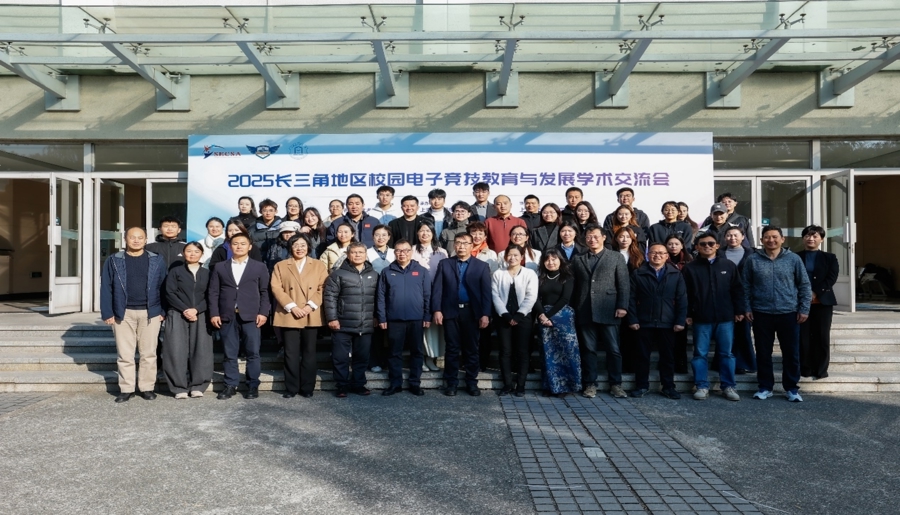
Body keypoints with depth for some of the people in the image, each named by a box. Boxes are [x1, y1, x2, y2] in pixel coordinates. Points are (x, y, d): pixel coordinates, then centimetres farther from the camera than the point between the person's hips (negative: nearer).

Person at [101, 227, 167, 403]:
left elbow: (163, 287, 5)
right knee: (125, 354, 4)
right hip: (123, 313, 0)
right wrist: (107, 313, -4)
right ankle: (126, 389, 13)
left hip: (150, 313, 0)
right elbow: (106, 288, 3)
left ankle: (147, 387, 13)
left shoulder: (157, 261, 6)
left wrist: (163, 311, -2)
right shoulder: (114, 261, 5)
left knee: (148, 353, 4)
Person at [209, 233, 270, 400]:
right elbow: (213, 292, 9)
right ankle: (230, 385, 14)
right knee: (229, 353, 5)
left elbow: (264, 292, 5)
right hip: (227, 317, 2)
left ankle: (253, 386, 9)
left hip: (250, 316, -1)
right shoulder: (220, 268, 13)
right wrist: (214, 313, -1)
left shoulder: (259, 267, 9)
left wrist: (263, 312, -5)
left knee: (252, 353, 0)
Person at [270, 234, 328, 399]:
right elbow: (276, 288, 0)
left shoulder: (318, 265, 10)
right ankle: (291, 388, 10)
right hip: (289, 316, 0)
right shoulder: (280, 266, 10)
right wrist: (292, 307, -12)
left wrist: (311, 306, -11)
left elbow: (323, 288, 2)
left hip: (311, 316, 0)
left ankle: (307, 387, 13)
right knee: (291, 353, 1)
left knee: (309, 353, 5)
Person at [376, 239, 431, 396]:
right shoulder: (387, 272, 3)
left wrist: (427, 317, -3)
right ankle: (395, 383, 18)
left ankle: (415, 383, 18)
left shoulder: (422, 271, 3)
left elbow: (428, 296, 2)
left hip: (416, 319, 0)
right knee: (395, 353, 8)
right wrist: (381, 318, -3)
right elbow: (380, 296, 2)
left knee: (416, 352, 8)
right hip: (394, 320, 0)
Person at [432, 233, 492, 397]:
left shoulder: (482, 266, 7)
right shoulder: (444, 264, 9)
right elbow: (437, 288, 2)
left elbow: (486, 292, 1)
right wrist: (436, 310, -9)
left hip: (472, 312, 0)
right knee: (452, 349, 5)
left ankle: (472, 383, 16)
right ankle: (451, 383, 14)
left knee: (472, 349, 6)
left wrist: (485, 314, -8)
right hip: (451, 312, 0)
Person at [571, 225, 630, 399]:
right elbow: (573, 286, 9)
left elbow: (624, 284, 3)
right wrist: (573, 309, 1)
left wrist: (622, 306, -8)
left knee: (613, 349, 1)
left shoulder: (616, 257, 9)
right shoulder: (577, 260, 15)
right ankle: (590, 384, 12)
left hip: (608, 311, -2)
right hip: (585, 312, 2)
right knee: (588, 349, 5)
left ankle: (615, 384, 12)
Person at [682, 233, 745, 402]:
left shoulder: (729, 265, 5)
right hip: (701, 319, -1)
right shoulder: (690, 268, 0)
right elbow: (685, 293, -1)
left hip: (725, 318, 1)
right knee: (700, 353, 4)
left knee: (726, 353, 7)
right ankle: (702, 386, 12)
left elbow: (737, 290, 7)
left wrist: (740, 310, 2)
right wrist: (687, 314, -5)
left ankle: (728, 386, 17)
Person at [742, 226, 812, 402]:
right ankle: (765, 387, 20)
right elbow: (746, 286, 4)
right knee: (763, 352, 8)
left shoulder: (793, 259, 0)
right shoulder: (753, 260, -1)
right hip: (761, 314, 0)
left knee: (791, 352, 6)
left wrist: (804, 309, -1)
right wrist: (747, 308, -1)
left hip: (788, 313, 0)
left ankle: (791, 388, 19)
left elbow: (804, 285, 3)